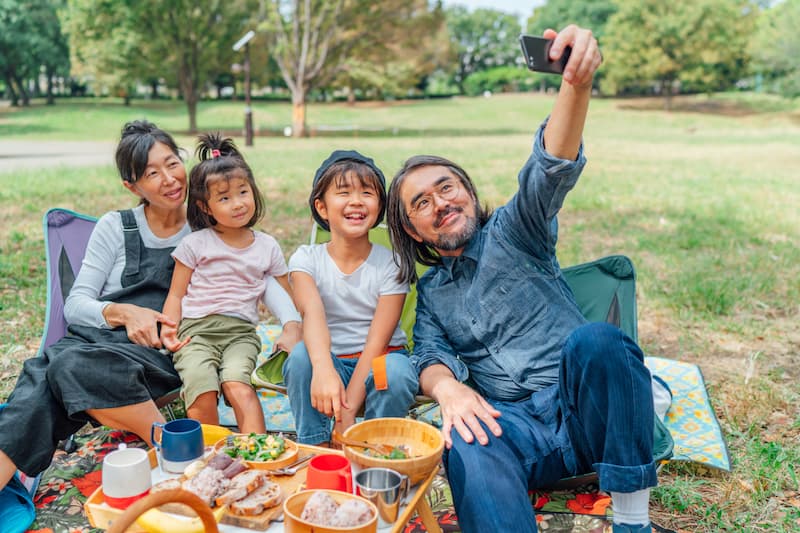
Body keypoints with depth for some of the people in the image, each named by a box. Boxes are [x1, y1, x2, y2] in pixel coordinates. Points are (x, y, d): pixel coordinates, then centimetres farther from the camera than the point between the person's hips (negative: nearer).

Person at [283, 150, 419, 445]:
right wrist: (323, 368, -47)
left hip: (377, 362, -1)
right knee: (301, 355, -30)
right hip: (330, 362, 1)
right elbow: (313, 313, -26)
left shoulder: (390, 264, -7)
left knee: (395, 370, -33)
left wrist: (347, 412, -25)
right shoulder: (306, 259, -4)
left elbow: (377, 341, -16)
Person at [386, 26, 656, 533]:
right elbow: (432, 355, 5)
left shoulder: (512, 231, 9)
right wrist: (447, 387, -22)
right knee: (467, 443, -34)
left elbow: (551, 168, -10)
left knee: (596, 339, -35)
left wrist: (577, 82, -30)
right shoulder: (431, 291, 21)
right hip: (514, 426, 1)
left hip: (587, 412, -1)